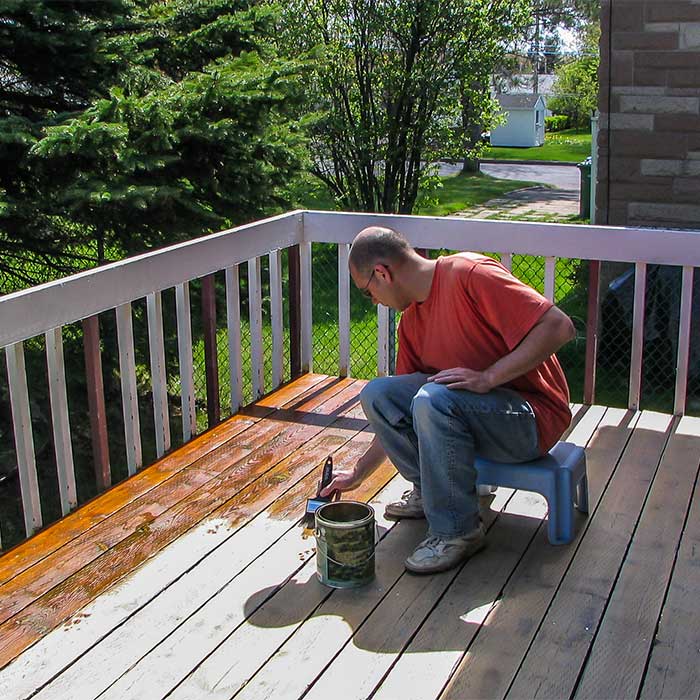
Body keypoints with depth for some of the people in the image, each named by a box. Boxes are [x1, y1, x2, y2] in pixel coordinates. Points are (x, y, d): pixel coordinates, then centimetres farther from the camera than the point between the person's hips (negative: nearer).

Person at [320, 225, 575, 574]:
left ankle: (458, 530, -15)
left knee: (434, 400, -33)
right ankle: (430, 492, 11)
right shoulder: (411, 322, 8)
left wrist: (487, 378, -27)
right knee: (377, 395, -6)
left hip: (533, 417, -8)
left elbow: (558, 326, -25)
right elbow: (399, 413, 15)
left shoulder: (469, 273, -18)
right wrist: (357, 474, 15)